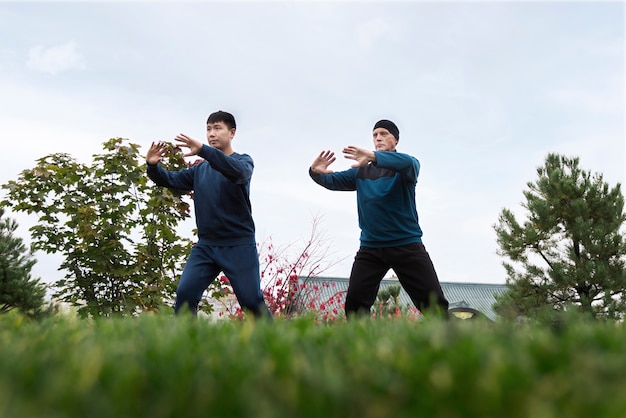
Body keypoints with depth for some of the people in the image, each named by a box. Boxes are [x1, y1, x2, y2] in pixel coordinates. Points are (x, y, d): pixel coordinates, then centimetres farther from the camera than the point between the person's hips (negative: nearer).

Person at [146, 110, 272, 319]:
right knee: (185, 293, -6)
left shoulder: (243, 160, -1)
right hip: (205, 245, 4)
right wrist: (153, 166, -16)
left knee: (252, 301, -4)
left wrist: (202, 150, -37)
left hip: (239, 245, -4)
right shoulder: (199, 169, 14)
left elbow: (237, 172, -25)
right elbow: (171, 179, 6)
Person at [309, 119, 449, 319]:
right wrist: (317, 173, -21)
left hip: (407, 245, -3)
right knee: (355, 302, -6)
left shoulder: (405, 167, -1)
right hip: (370, 248, 3)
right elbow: (333, 180, 4)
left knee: (434, 302, -7)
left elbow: (408, 162, -25)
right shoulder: (361, 172, 12)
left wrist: (373, 156, -43)